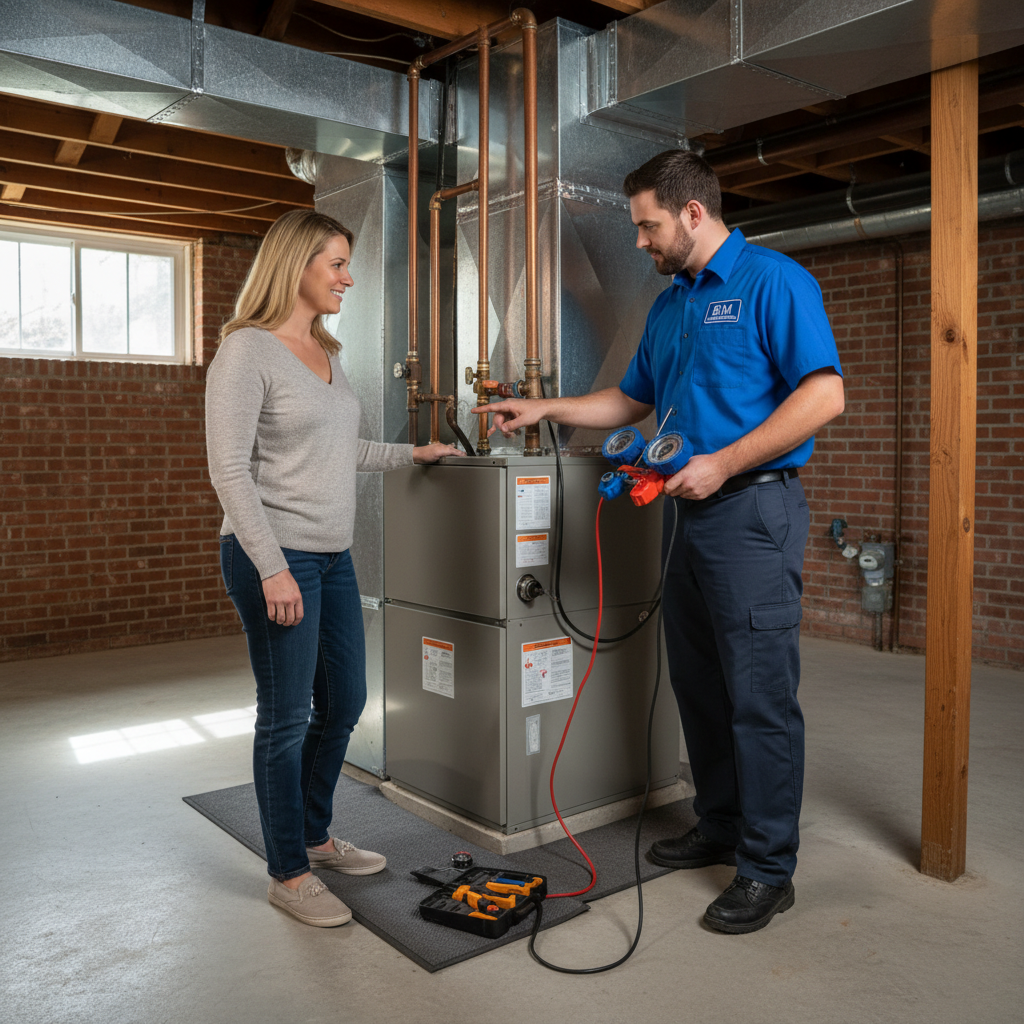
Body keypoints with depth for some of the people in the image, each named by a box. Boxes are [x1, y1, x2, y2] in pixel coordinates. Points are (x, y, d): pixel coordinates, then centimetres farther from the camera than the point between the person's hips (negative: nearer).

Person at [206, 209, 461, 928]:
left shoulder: (327, 353, 14)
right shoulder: (248, 350, -11)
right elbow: (230, 468, -16)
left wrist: (412, 454, 21)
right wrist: (272, 567, -20)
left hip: (333, 556, 9)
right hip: (276, 556, -9)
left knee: (343, 703, 16)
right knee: (287, 718, 2)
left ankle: (315, 837, 36)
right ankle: (288, 874, 20)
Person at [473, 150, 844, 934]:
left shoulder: (773, 282, -7)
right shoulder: (670, 305, 18)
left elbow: (824, 394, -15)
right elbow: (633, 401, 27)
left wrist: (723, 463, -18)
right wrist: (545, 410, 19)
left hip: (752, 509, -8)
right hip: (688, 510, 8)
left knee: (760, 693, -3)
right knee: (699, 683, 14)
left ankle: (768, 869, 9)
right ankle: (720, 827, 29)